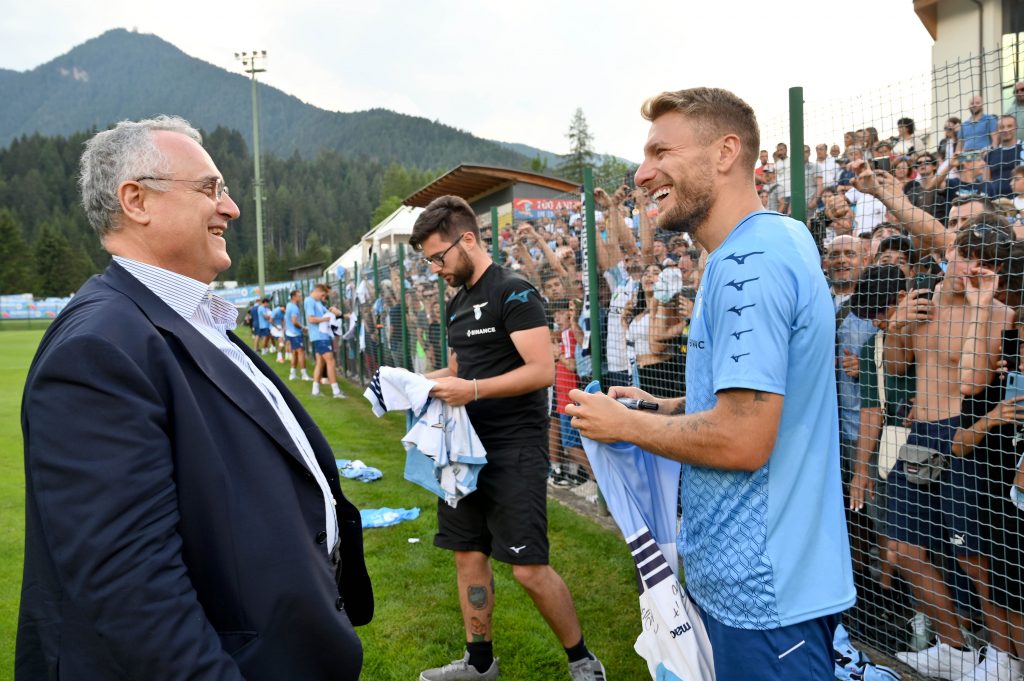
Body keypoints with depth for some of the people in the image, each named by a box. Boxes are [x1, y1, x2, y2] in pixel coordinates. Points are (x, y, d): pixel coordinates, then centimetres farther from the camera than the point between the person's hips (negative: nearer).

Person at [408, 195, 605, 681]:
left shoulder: (514, 293, -12)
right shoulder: (457, 304, 14)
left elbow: (543, 370, -20)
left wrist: (473, 390, -24)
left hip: (515, 449, -8)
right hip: (469, 446, 9)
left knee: (529, 568, -6)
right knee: (468, 554, 13)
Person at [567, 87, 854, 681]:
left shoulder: (747, 263, -23)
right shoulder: (779, 239, 10)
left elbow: (743, 440, -28)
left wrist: (625, 423, -13)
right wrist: (665, 407, 9)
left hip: (764, 587, -10)